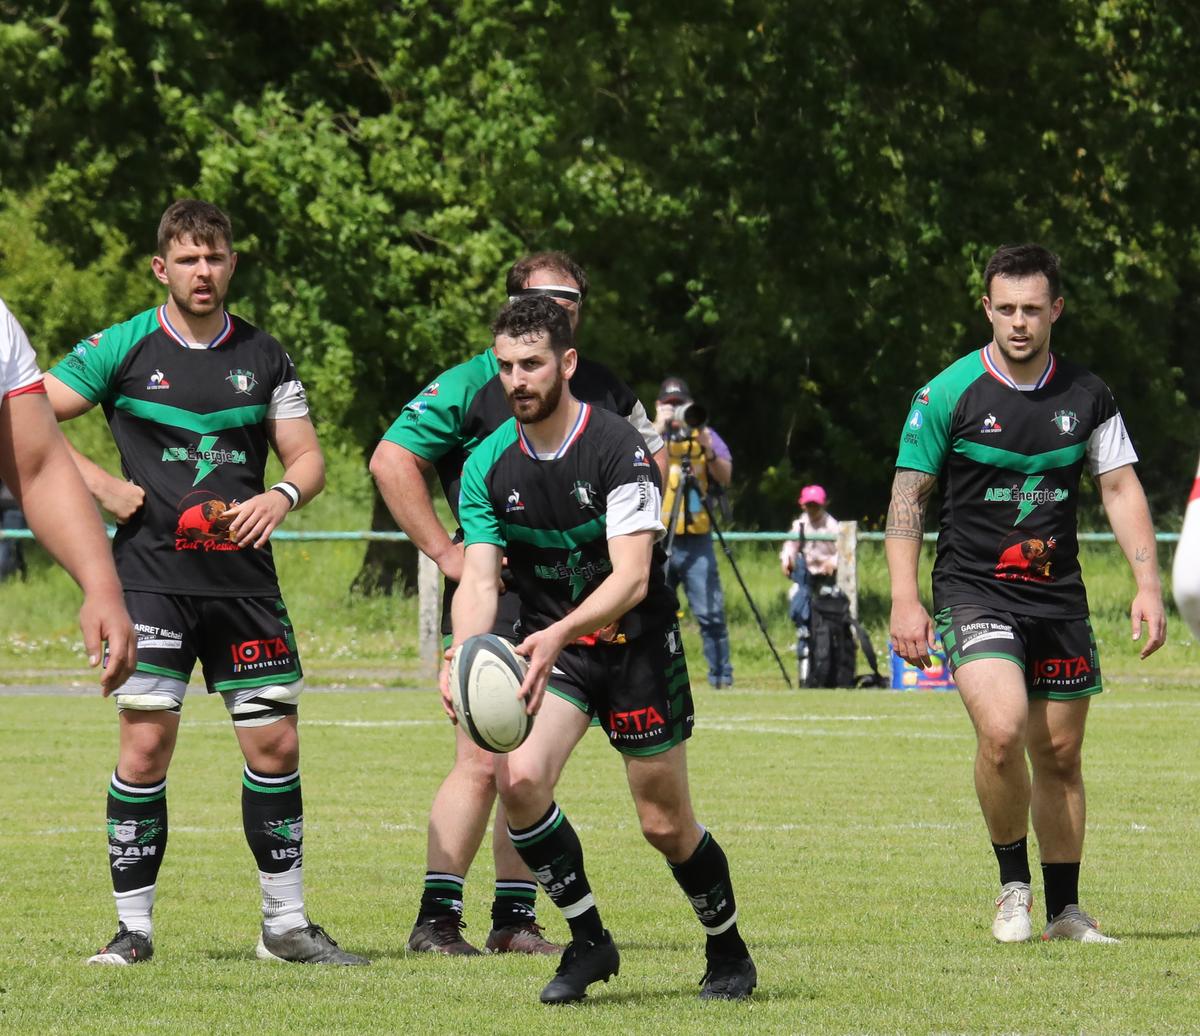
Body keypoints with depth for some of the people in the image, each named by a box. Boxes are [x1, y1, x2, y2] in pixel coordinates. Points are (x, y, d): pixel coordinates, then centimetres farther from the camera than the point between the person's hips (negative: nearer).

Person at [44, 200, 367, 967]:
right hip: (152, 578, -3)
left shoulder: (264, 356, 9)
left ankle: (287, 924, 13)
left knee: (276, 743, 2)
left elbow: (308, 457, 13)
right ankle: (134, 925, -1)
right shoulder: (123, 348, 0)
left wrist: (282, 496, -8)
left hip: (245, 579, 3)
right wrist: (98, 483, -9)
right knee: (146, 740, -10)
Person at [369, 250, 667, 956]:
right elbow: (391, 459, -7)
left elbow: (653, 460, 27)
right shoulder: (472, 384, -5)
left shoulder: (603, 390, 11)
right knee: (482, 764, -11)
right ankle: (437, 918, -8)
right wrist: (444, 551, -9)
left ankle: (515, 917, 11)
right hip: (490, 599, -5)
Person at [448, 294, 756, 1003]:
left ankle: (730, 953, 26)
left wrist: (559, 634, -43)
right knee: (519, 779, -21)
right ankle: (588, 941, -3)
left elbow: (631, 578, -26)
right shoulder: (488, 465, -4)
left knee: (665, 824, 1)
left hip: (637, 644, -4)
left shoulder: (618, 448, -19)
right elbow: (479, 579, -9)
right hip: (552, 645, 4)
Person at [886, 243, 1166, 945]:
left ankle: (1065, 911, 18)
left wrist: (1148, 586, 1)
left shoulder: (1087, 396, 4)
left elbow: (1122, 488, 10)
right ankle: (1014, 885, -4)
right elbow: (908, 496, -1)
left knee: (1061, 755, 7)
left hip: (1059, 596, 4)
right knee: (1002, 730, -23)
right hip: (974, 590, -4)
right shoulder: (949, 395, -6)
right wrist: (905, 600, -8)